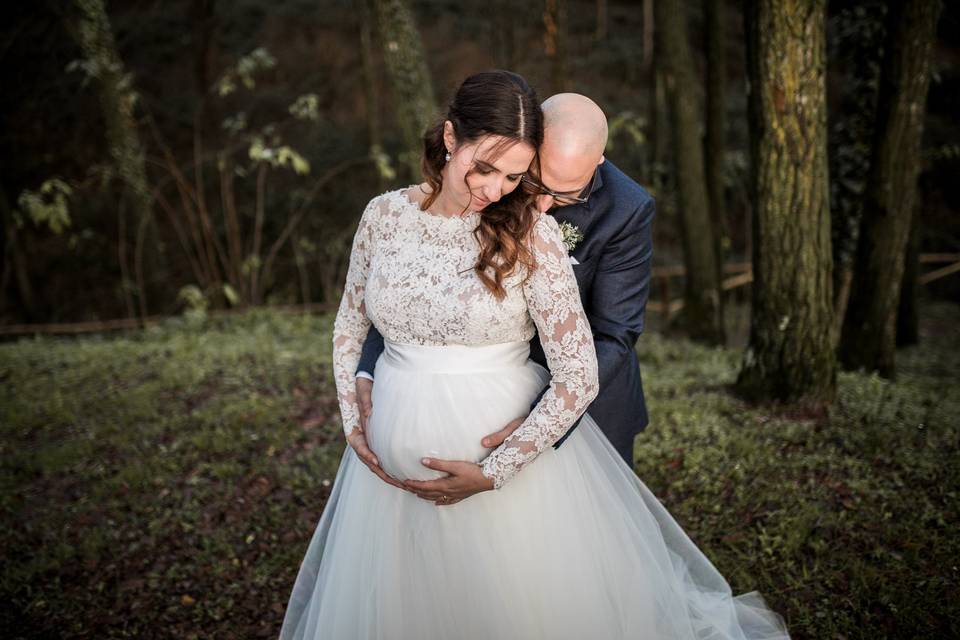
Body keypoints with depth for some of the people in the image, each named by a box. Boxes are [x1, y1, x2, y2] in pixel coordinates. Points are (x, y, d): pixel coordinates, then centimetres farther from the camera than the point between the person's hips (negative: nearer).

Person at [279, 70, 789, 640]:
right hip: (395, 458, 4)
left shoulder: (533, 233, -15)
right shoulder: (384, 215, -5)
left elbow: (579, 378, -16)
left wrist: (492, 472, -18)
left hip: (509, 454, -3)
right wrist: (353, 423, 1)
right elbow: (350, 324, 11)